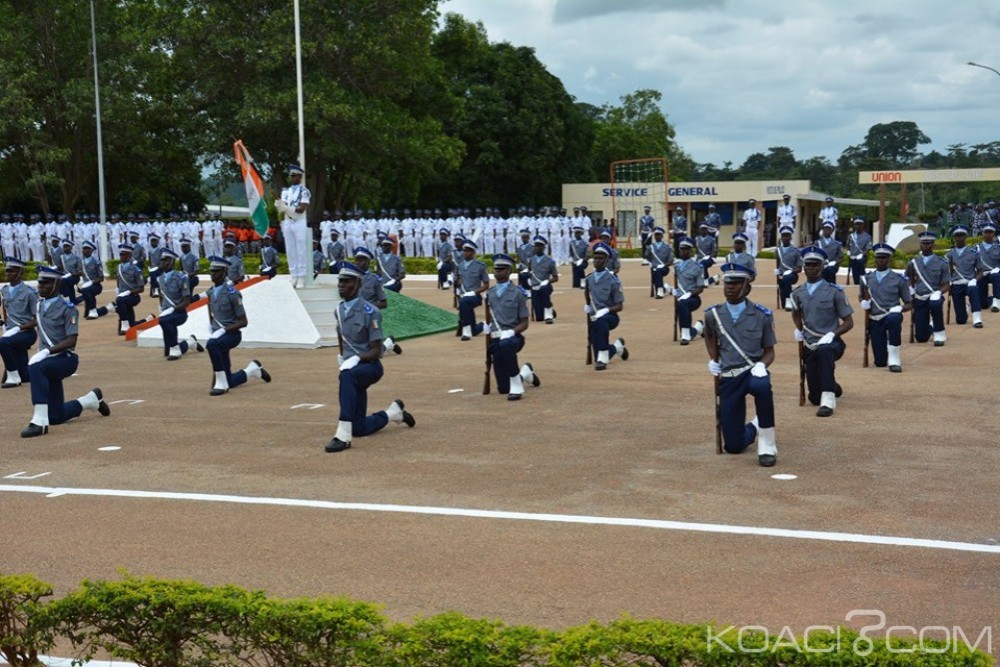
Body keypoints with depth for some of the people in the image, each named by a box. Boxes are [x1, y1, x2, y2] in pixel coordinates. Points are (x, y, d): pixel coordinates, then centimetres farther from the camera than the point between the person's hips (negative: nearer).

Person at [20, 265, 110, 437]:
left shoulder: (67, 308, -11)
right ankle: (92, 398, 36)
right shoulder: (39, 305, 9)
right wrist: (42, 353, 14)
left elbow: (71, 340, -20)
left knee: (35, 368, -38)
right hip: (49, 362, 7)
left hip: (66, 359, -7)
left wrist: (47, 351, -30)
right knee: (56, 417, 8)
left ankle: (39, 421, -39)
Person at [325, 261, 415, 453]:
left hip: (369, 366, -7)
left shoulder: (370, 311, -14)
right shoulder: (339, 310, 6)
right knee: (359, 429, 8)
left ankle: (343, 436, -45)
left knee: (347, 376, -43)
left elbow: (376, 351, -16)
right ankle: (394, 412, 39)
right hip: (352, 369, 7)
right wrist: (342, 357, 15)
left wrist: (356, 358, -32)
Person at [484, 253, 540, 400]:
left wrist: (511, 332, -20)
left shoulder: (518, 293, -2)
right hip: (496, 339, 5)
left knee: (505, 345, -44)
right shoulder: (490, 294, 11)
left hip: (513, 337, -5)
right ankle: (525, 372, 38)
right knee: (503, 388, 3)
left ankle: (516, 386, -28)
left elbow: (524, 323, -4)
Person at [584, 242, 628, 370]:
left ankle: (602, 359, -37)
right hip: (595, 318, 6)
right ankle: (617, 346, 39)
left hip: (610, 316, -6)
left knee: (601, 322, -41)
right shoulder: (589, 279, 3)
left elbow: (619, 306, -11)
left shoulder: (612, 280, -12)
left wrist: (606, 310, -27)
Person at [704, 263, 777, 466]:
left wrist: (762, 365, -19)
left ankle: (767, 445, -24)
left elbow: (769, 351, 2)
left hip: (752, 372, -2)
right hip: (727, 378, 2)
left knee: (761, 386, -43)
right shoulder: (713, 314, 1)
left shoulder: (762, 315, -5)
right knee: (734, 446, 0)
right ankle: (754, 428, 40)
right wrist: (713, 360, 9)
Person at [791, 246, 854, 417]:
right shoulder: (798, 293, 7)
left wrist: (832, 334, -18)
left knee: (824, 351, -43)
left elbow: (849, 322, -3)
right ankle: (832, 387, 39)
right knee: (815, 398, 0)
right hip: (810, 345, 4)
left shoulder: (835, 292, -4)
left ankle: (828, 400, -40)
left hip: (831, 343, -4)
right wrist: (798, 330, 10)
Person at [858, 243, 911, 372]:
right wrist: (863, 302, 4)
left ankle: (894, 359, -29)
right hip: (875, 321, 2)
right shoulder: (867, 279, 9)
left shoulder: (899, 279, 2)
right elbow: (861, 296, 28)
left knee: (894, 318, -44)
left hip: (891, 315, -2)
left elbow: (909, 304, 6)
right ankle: (885, 355, 36)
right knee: (880, 362, -6)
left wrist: (900, 309, -16)